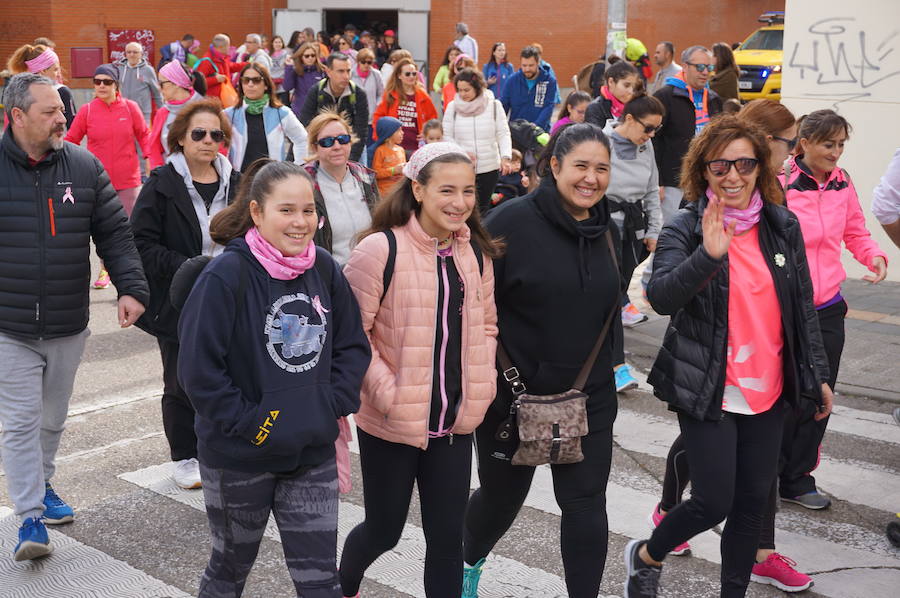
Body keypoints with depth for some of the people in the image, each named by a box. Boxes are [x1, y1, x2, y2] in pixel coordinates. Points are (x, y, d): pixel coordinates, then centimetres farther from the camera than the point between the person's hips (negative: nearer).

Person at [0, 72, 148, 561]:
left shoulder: (85, 167, 0)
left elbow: (115, 235, 1)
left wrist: (131, 288, -11)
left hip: (68, 328, 3)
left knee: (52, 418, 19)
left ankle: (41, 484, 40)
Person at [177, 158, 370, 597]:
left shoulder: (324, 270, -1)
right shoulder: (226, 275, -17)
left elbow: (353, 346, 9)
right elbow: (198, 368, -18)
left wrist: (334, 405, -3)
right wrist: (246, 424, -17)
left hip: (313, 454, 4)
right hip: (239, 458, -4)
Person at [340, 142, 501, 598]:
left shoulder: (476, 252, 4)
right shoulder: (381, 249, -15)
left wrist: (483, 382, 2)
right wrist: (386, 392, -18)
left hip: (455, 424, 4)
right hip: (392, 424, -4)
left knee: (447, 538, 9)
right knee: (384, 530, 14)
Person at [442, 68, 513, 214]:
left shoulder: (494, 105, -2)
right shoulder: (452, 107, 0)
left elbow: (503, 133, -1)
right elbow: (447, 136, 2)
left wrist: (506, 157, -16)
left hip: (489, 168, 0)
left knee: (483, 207, 11)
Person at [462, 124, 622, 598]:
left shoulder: (605, 230, 4)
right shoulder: (512, 221, -16)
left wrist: (607, 363, 18)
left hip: (588, 398, 4)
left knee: (585, 504, 3)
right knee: (502, 494, 16)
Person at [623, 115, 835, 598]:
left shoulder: (784, 226, 4)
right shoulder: (685, 229, -10)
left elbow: (803, 308, 12)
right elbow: (661, 297, -25)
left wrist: (817, 375, 12)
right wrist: (708, 255, -38)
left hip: (768, 391, 5)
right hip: (708, 391, -4)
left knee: (753, 502, 11)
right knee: (713, 503, -3)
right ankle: (646, 555, 26)